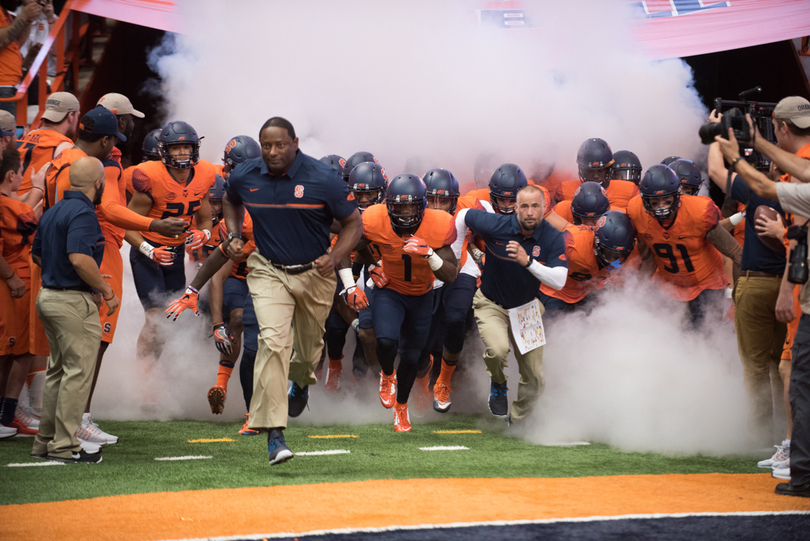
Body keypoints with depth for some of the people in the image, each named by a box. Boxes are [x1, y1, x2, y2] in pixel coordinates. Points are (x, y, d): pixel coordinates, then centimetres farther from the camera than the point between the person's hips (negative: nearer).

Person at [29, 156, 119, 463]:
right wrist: (107, 291, -17)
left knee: (58, 372, 17)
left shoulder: (52, 212, 12)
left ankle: (45, 442, 21)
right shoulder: (83, 213, -16)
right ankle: (65, 446, -2)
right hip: (74, 302, -10)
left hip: (48, 297, 10)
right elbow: (80, 258, -28)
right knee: (78, 374, -4)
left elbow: (37, 254, 21)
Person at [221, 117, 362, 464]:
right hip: (268, 271, 0)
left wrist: (334, 257, -22)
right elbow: (230, 202, 18)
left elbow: (353, 223, -7)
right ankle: (274, 431, -22)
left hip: (315, 274, 0)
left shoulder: (323, 179, -16)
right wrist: (234, 235, 2)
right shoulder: (244, 177, -7)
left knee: (310, 346, 18)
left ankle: (301, 382, 57)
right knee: (273, 341, -21)